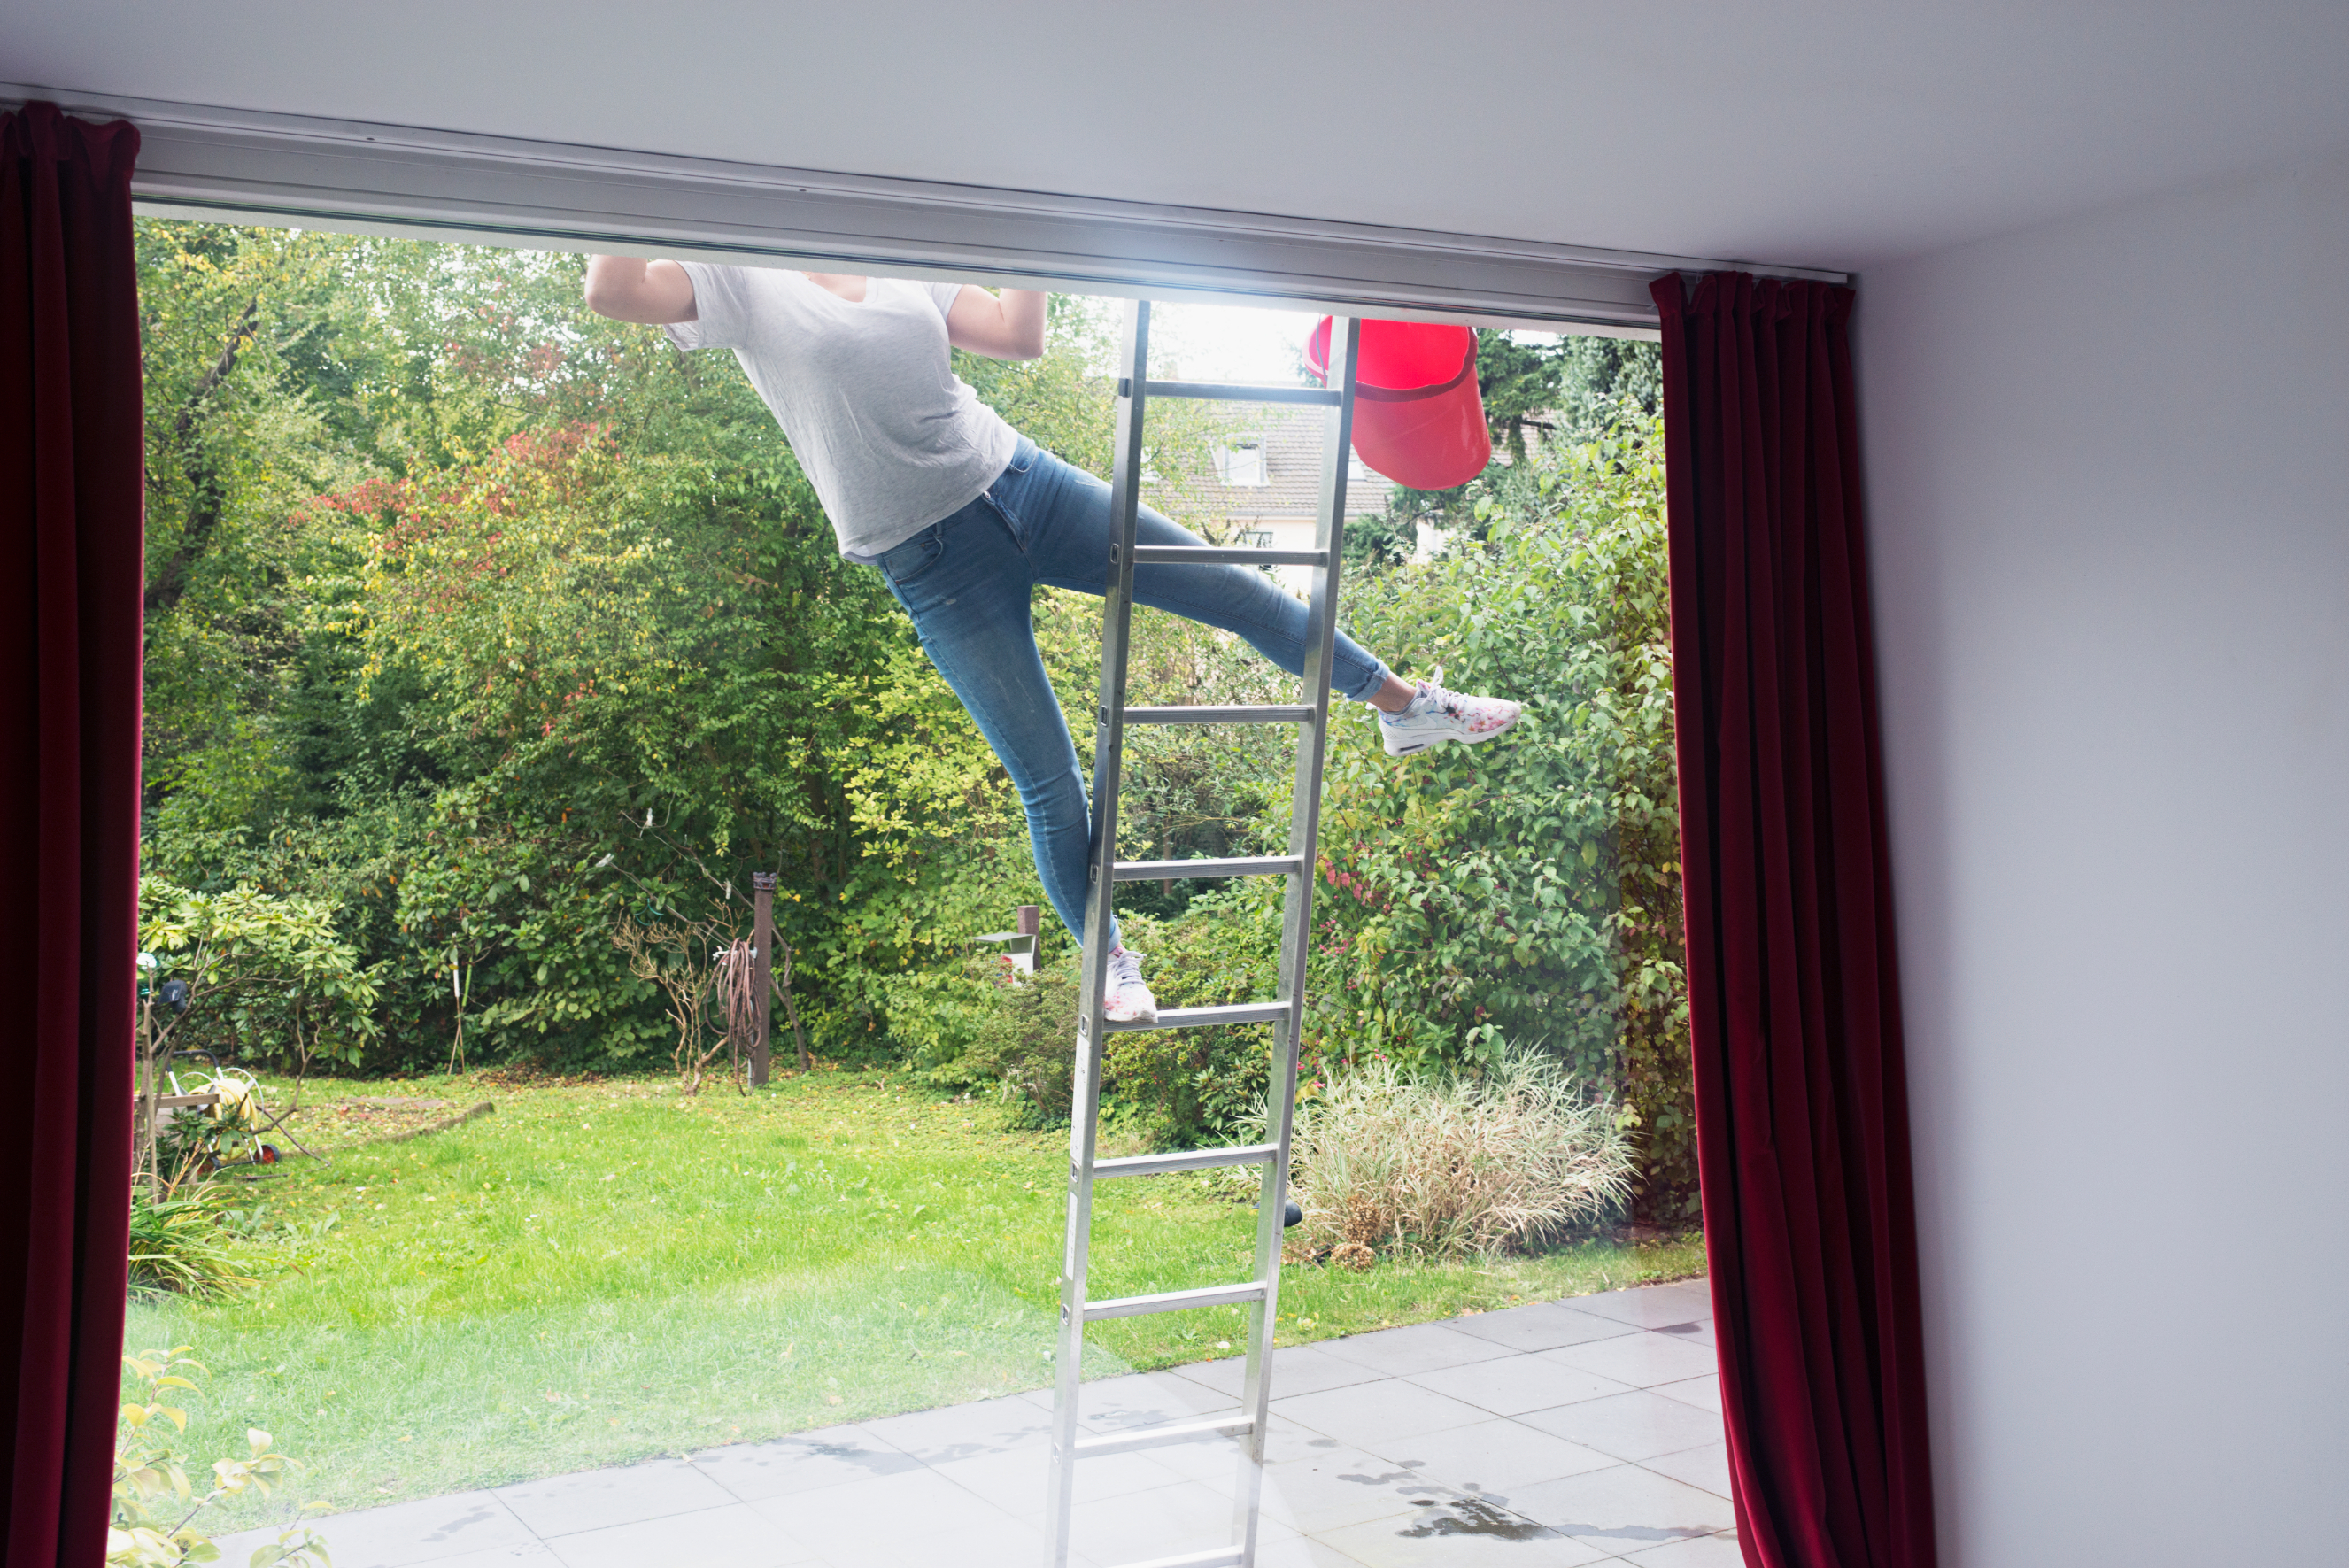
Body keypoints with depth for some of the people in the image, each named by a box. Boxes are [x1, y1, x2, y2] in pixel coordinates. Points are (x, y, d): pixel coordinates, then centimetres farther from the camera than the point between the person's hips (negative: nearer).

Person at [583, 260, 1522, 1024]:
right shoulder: (742, 288, -3)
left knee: (1234, 587, 3)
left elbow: (1020, 337, 5)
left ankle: (1406, 706, 22)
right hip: (932, 559, -4)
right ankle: (1108, 961, 18)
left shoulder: (905, 272, 11)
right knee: (1049, 783, -3)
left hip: (1019, 479, 5)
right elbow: (612, 290, -20)